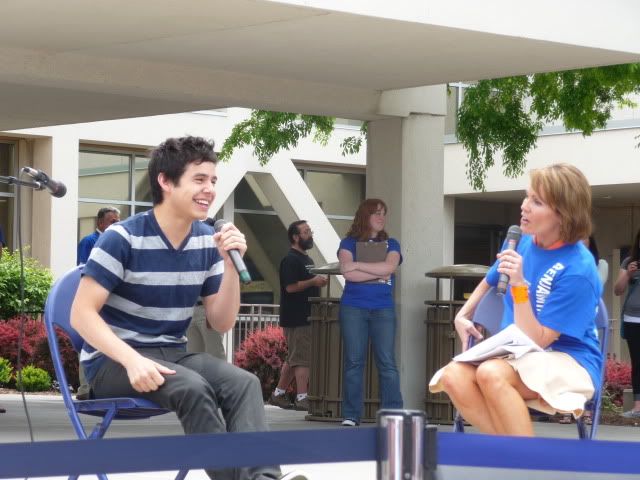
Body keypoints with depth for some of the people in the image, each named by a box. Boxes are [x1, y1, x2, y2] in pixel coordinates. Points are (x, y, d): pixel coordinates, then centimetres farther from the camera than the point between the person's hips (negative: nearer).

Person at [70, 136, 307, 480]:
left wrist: (230, 264, -11)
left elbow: (222, 323, 6)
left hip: (172, 354, 5)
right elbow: (82, 314, -16)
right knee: (193, 388, -35)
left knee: (243, 383, -25)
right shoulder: (123, 239, -13)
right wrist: (131, 359, -30)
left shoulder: (207, 242, 2)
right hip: (113, 361, -5)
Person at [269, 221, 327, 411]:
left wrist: (319, 282, 9)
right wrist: (313, 282, -20)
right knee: (302, 359, -10)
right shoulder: (290, 260, -11)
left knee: (294, 359, 14)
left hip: (307, 316, 10)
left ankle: (278, 394, 20)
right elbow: (290, 287, -21)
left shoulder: (307, 260, 20)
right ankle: (302, 398, -9)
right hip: (296, 318, -10)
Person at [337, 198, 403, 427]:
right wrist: (378, 273, -10)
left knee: (387, 362, -5)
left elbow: (390, 267, -9)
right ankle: (351, 416, 1)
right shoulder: (349, 243, 7)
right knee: (353, 362, -1)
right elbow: (347, 272, -10)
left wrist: (358, 265, -10)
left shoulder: (390, 244, 12)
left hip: (383, 309, 1)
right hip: (353, 308, -1)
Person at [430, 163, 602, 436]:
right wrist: (463, 316, 11)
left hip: (569, 363, -7)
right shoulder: (523, 243, 3)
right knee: (454, 377, -25)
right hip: (519, 357, 7)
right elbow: (490, 282, 26)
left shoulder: (577, 269, -18)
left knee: (491, 373, -37)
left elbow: (536, 341, -18)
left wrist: (519, 285, -25)